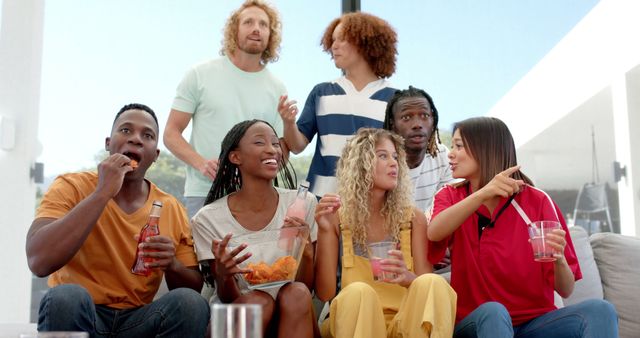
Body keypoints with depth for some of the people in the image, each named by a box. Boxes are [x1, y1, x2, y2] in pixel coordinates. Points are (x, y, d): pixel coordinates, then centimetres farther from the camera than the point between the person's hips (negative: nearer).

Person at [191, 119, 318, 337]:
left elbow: (307, 289, -1)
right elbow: (227, 300, -5)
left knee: (297, 294, -30)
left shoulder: (303, 204, -4)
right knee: (257, 302, -32)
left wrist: (306, 252, -22)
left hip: (289, 319, 2)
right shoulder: (208, 219, -9)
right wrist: (224, 275, -28)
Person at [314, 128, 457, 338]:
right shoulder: (337, 217, 3)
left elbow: (427, 289, 2)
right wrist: (325, 231, -15)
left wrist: (407, 278, -22)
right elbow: (324, 293, -4)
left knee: (433, 283, -29)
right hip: (352, 320, -2)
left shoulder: (414, 218, 6)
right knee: (358, 292, -35)